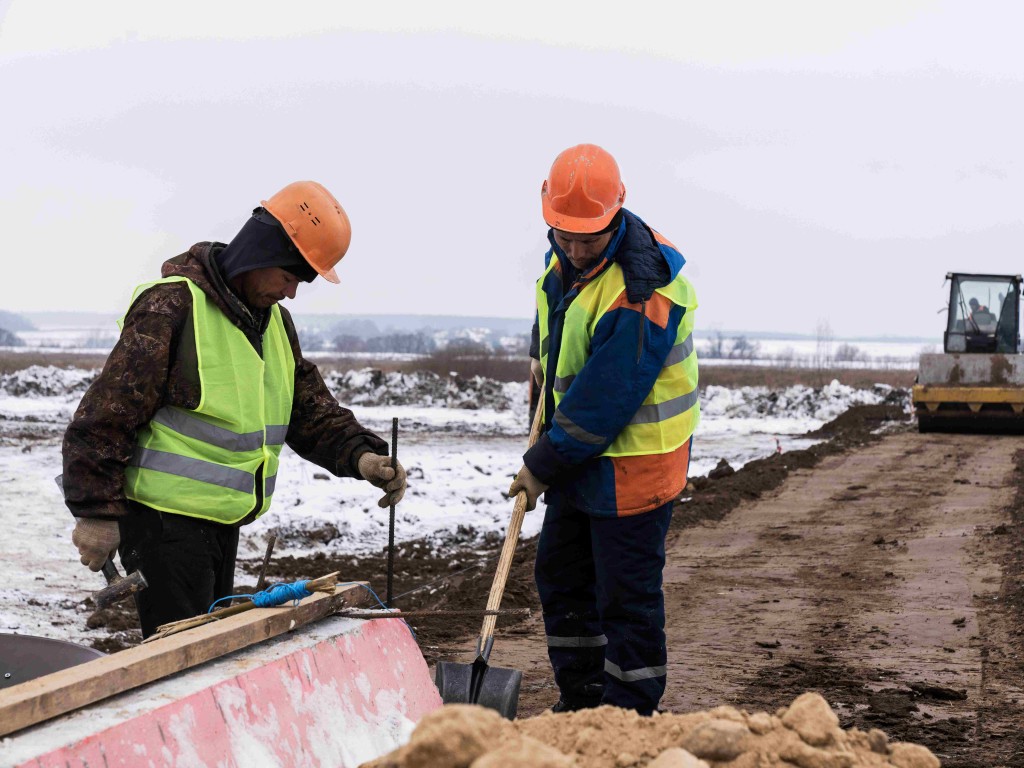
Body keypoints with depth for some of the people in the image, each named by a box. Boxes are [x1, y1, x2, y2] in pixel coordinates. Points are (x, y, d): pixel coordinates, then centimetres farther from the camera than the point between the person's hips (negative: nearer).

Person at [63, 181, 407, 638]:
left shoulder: (274, 320, 11)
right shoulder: (173, 307, -17)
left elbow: (312, 411, 11)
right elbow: (105, 416, -17)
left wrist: (359, 455, -9)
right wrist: (96, 513, -19)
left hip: (223, 521, 9)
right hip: (165, 518, -9)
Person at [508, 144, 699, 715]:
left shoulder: (642, 294, -29)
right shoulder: (569, 253, -2)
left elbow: (603, 401, -27)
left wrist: (543, 466, -18)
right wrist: (543, 354, 22)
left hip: (634, 461, -10)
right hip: (584, 455, 10)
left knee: (627, 592, -3)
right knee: (561, 572, 17)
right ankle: (581, 701, 29)